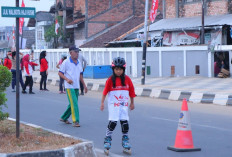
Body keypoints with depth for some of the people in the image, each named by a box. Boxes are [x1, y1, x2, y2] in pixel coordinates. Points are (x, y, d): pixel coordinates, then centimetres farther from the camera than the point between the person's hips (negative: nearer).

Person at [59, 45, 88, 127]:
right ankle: (75, 121, -13)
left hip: (76, 87, 7)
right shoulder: (66, 62, -8)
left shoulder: (78, 63, 12)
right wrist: (67, 79, -21)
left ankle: (64, 118, 29)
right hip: (69, 86, -7)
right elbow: (60, 73, -5)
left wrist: (84, 85, 18)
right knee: (74, 104, -14)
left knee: (73, 104, 13)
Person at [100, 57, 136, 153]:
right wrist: (102, 103, -3)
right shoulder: (110, 80, -6)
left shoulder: (127, 79, 0)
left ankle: (125, 139, 16)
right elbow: (105, 92, -2)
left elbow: (131, 91, 9)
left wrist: (132, 103, 14)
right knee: (113, 121, -8)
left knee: (124, 121, 2)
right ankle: (107, 139, 7)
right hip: (113, 104, -2)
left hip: (124, 104, 3)